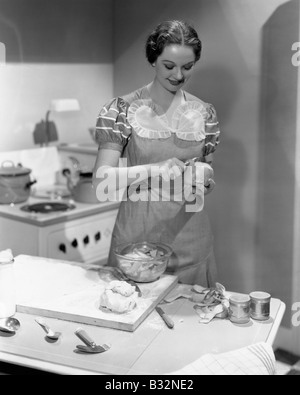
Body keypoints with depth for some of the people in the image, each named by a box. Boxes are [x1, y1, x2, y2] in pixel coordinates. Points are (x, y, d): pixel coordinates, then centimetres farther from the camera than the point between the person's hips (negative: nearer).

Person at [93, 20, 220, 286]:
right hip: (137, 234, -2)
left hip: (190, 237, 3)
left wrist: (204, 181, -9)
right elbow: (102, 179, -13)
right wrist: (155, 169, -26)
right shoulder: (123, 110, -6)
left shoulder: (204, 114, 4)